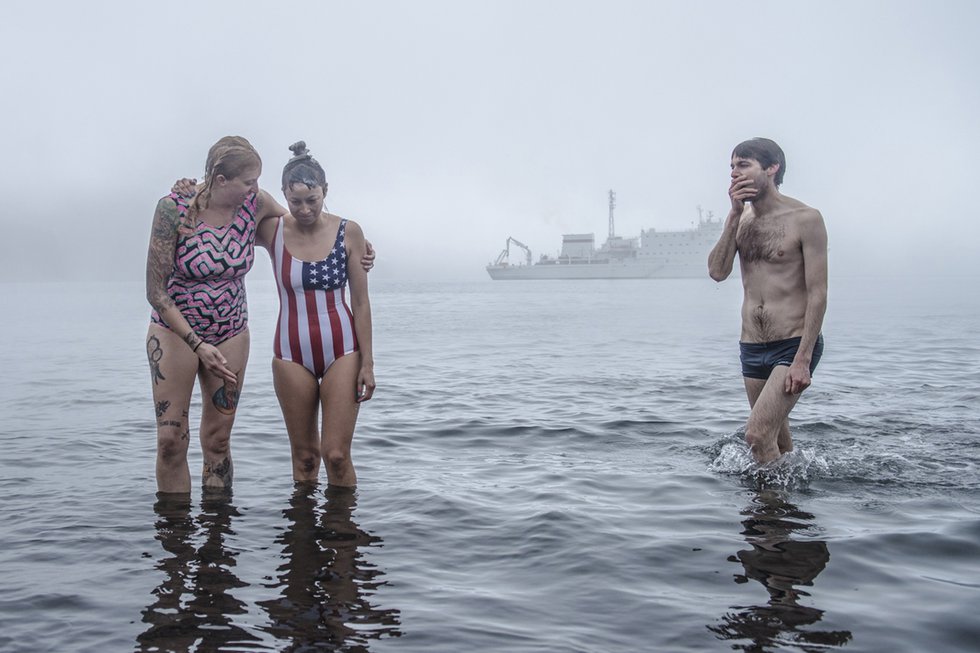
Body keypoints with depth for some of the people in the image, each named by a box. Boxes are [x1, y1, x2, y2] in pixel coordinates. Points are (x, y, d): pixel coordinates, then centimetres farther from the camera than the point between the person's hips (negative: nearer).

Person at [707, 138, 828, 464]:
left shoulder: (805, 219, -9)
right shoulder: (740, 218, 9)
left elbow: (818, 293, -13)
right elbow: (717, 272, -4)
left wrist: (802, 359, -19)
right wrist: (734, 215, -12)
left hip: (794, 344, -6)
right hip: (751, 348, 6)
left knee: (757, 434, -17)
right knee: (777, 439, 16)